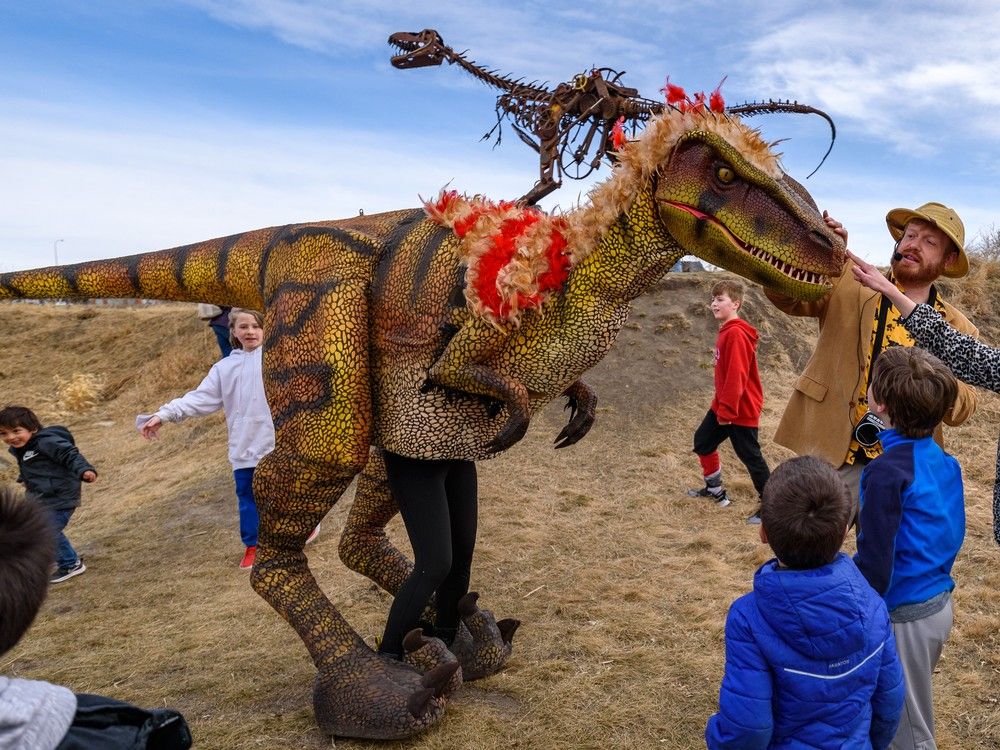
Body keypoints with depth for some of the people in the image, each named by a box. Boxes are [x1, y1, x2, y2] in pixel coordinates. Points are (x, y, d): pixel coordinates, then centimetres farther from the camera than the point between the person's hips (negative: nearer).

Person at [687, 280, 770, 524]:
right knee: (702, 440, 19)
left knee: (750, 456, 0)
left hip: (741, 409, -10)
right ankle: (715, 489, 35)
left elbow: (736, 376, -26)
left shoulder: (736, 334, -23)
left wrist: (727, 410, -23)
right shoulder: (726, 330, 8)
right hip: (723, 405, 10)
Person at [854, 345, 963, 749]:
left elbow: (874, 561, -23)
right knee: (913, 713, 26)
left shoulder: (887, 473, -25)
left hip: (903, 615, -8)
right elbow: (949, 534, 11)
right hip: (939, 603, 8)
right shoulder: (943, 460, 0)